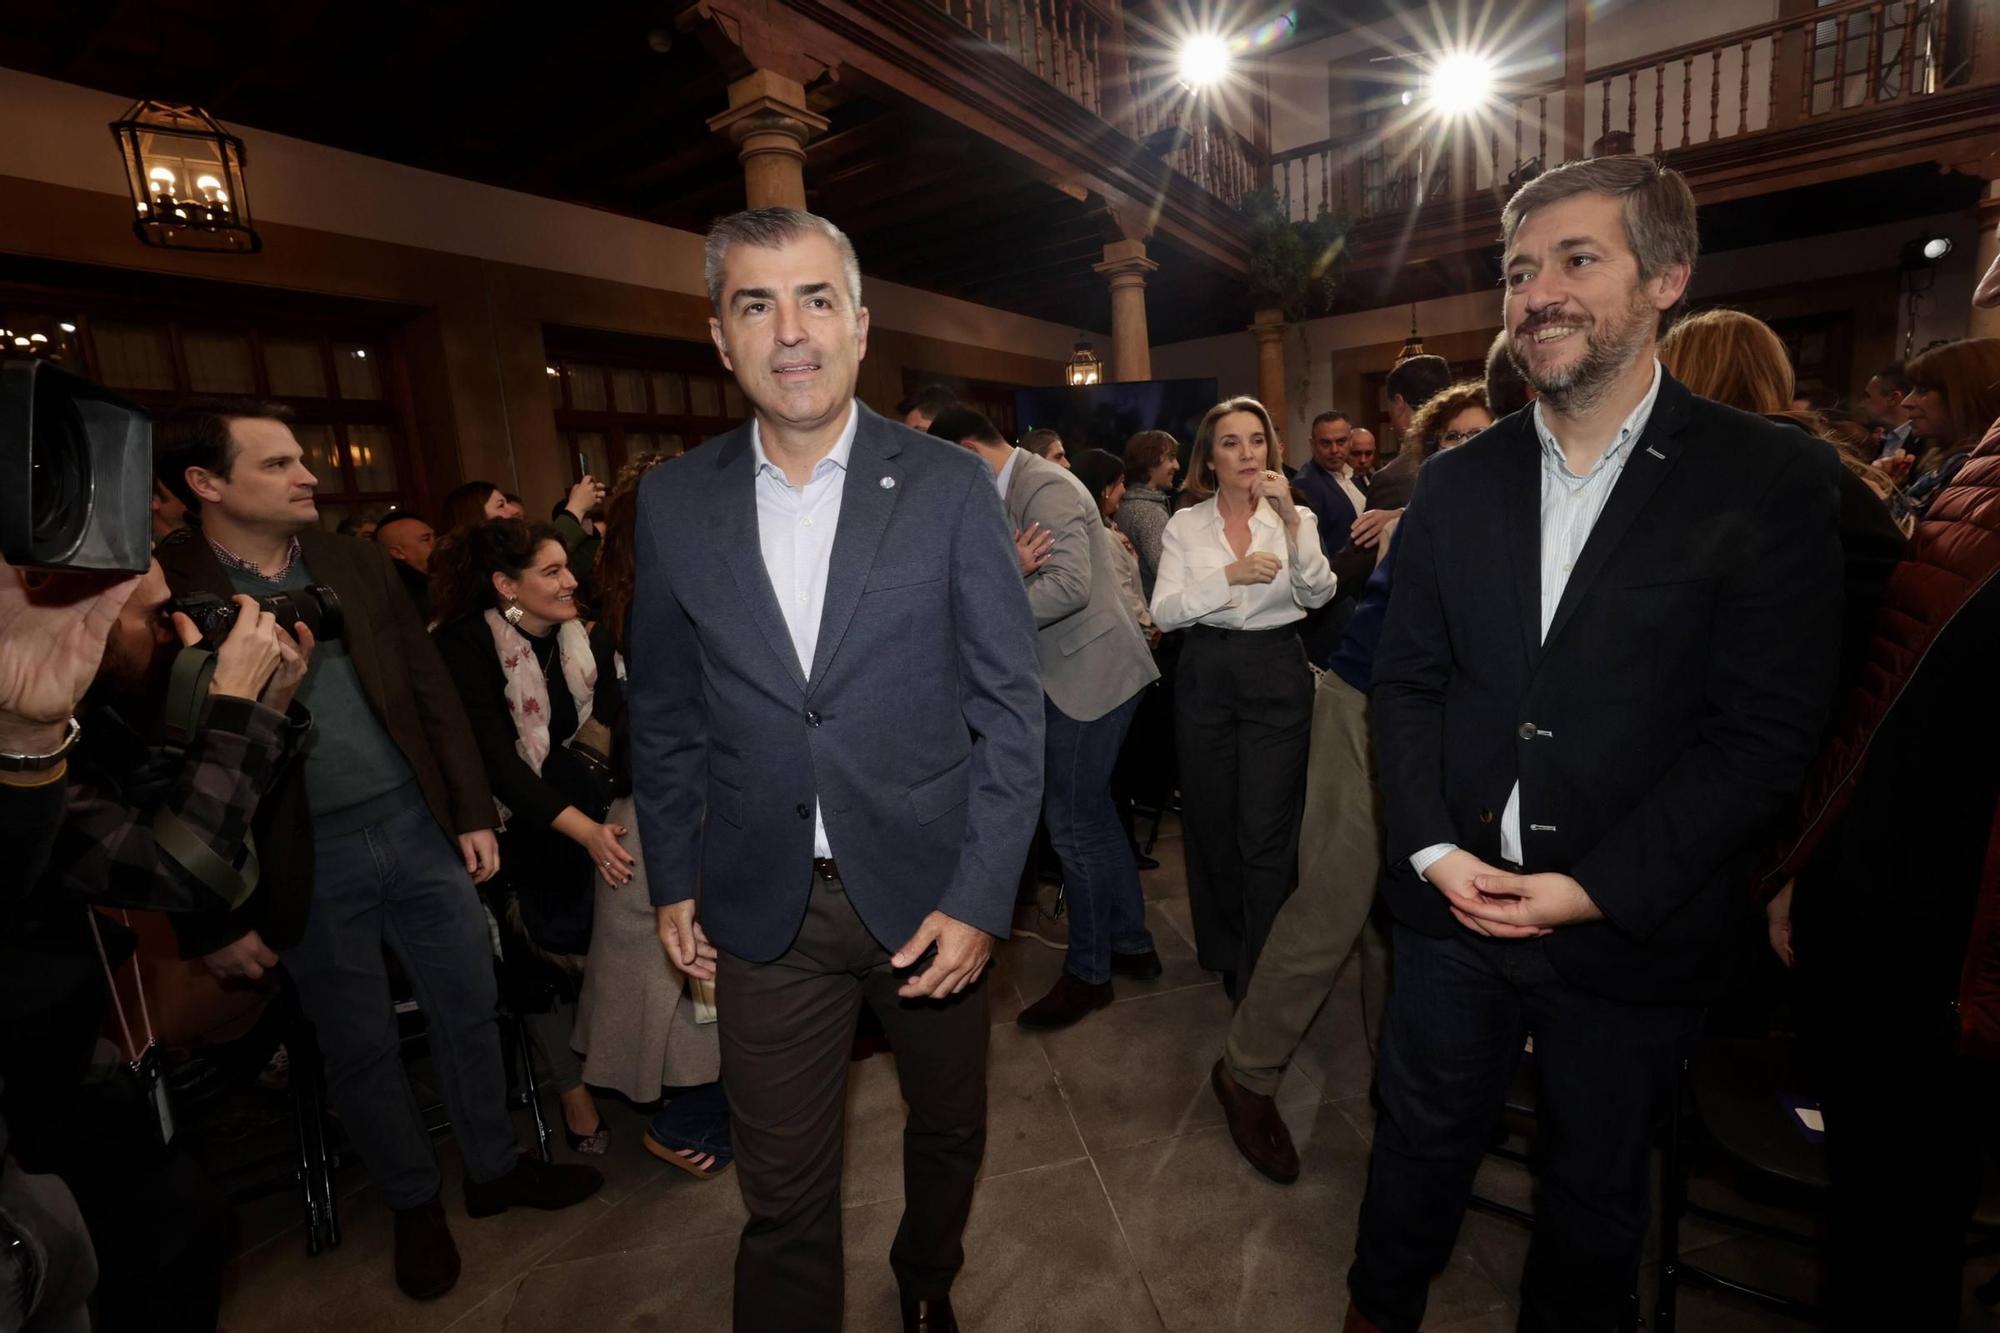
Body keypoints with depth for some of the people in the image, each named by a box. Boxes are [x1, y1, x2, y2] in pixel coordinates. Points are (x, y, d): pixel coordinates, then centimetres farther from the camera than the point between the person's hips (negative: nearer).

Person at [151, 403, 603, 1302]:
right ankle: (413, 1204, 38)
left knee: (469, 1010, 15)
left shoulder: (355, 560, 3)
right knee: (360, 1049, 15)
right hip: (304, 863, -3)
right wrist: (211, 922, -5)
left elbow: (431, 689, 5)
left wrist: (472, 811, 3)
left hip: (419, 827, 3)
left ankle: (494, 1167, 38)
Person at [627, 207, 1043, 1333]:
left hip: (929, 889, 0)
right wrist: (672, 880, 7)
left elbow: (1010, 704, -9)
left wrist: (981, 895, -13)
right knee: (781, 1187, 14)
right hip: (766, 905, 1)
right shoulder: (675, 502, -1)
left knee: (949, 1127, 24)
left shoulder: (950, 487, -8)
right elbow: (664, 712, 6)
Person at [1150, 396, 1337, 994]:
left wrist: (1291, 519, -22)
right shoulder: (1185, 525, 3)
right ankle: (1223, 949, 34)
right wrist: (1230, 576, -19)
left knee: (1266, 831, -1)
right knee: (1211, 821, 12)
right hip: (1206, 676, 2)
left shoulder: (1296, 518, 2)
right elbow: (1164, 612, -7)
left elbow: (1319, 594, -13)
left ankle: (1261, 972, 17)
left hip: (1277, 676, -1)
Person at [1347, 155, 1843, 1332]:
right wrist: (1435, 848, -9)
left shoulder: (1771, 482, -7)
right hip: (1457, 898, 3)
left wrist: (1598, 886, -16)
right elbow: (1406, 681, 1)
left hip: (1637, 926, -2)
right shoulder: (1458, 483, 2)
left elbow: (1769, 732, -10)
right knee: (1422, 1142, 20)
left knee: (1597, 1190, 21)